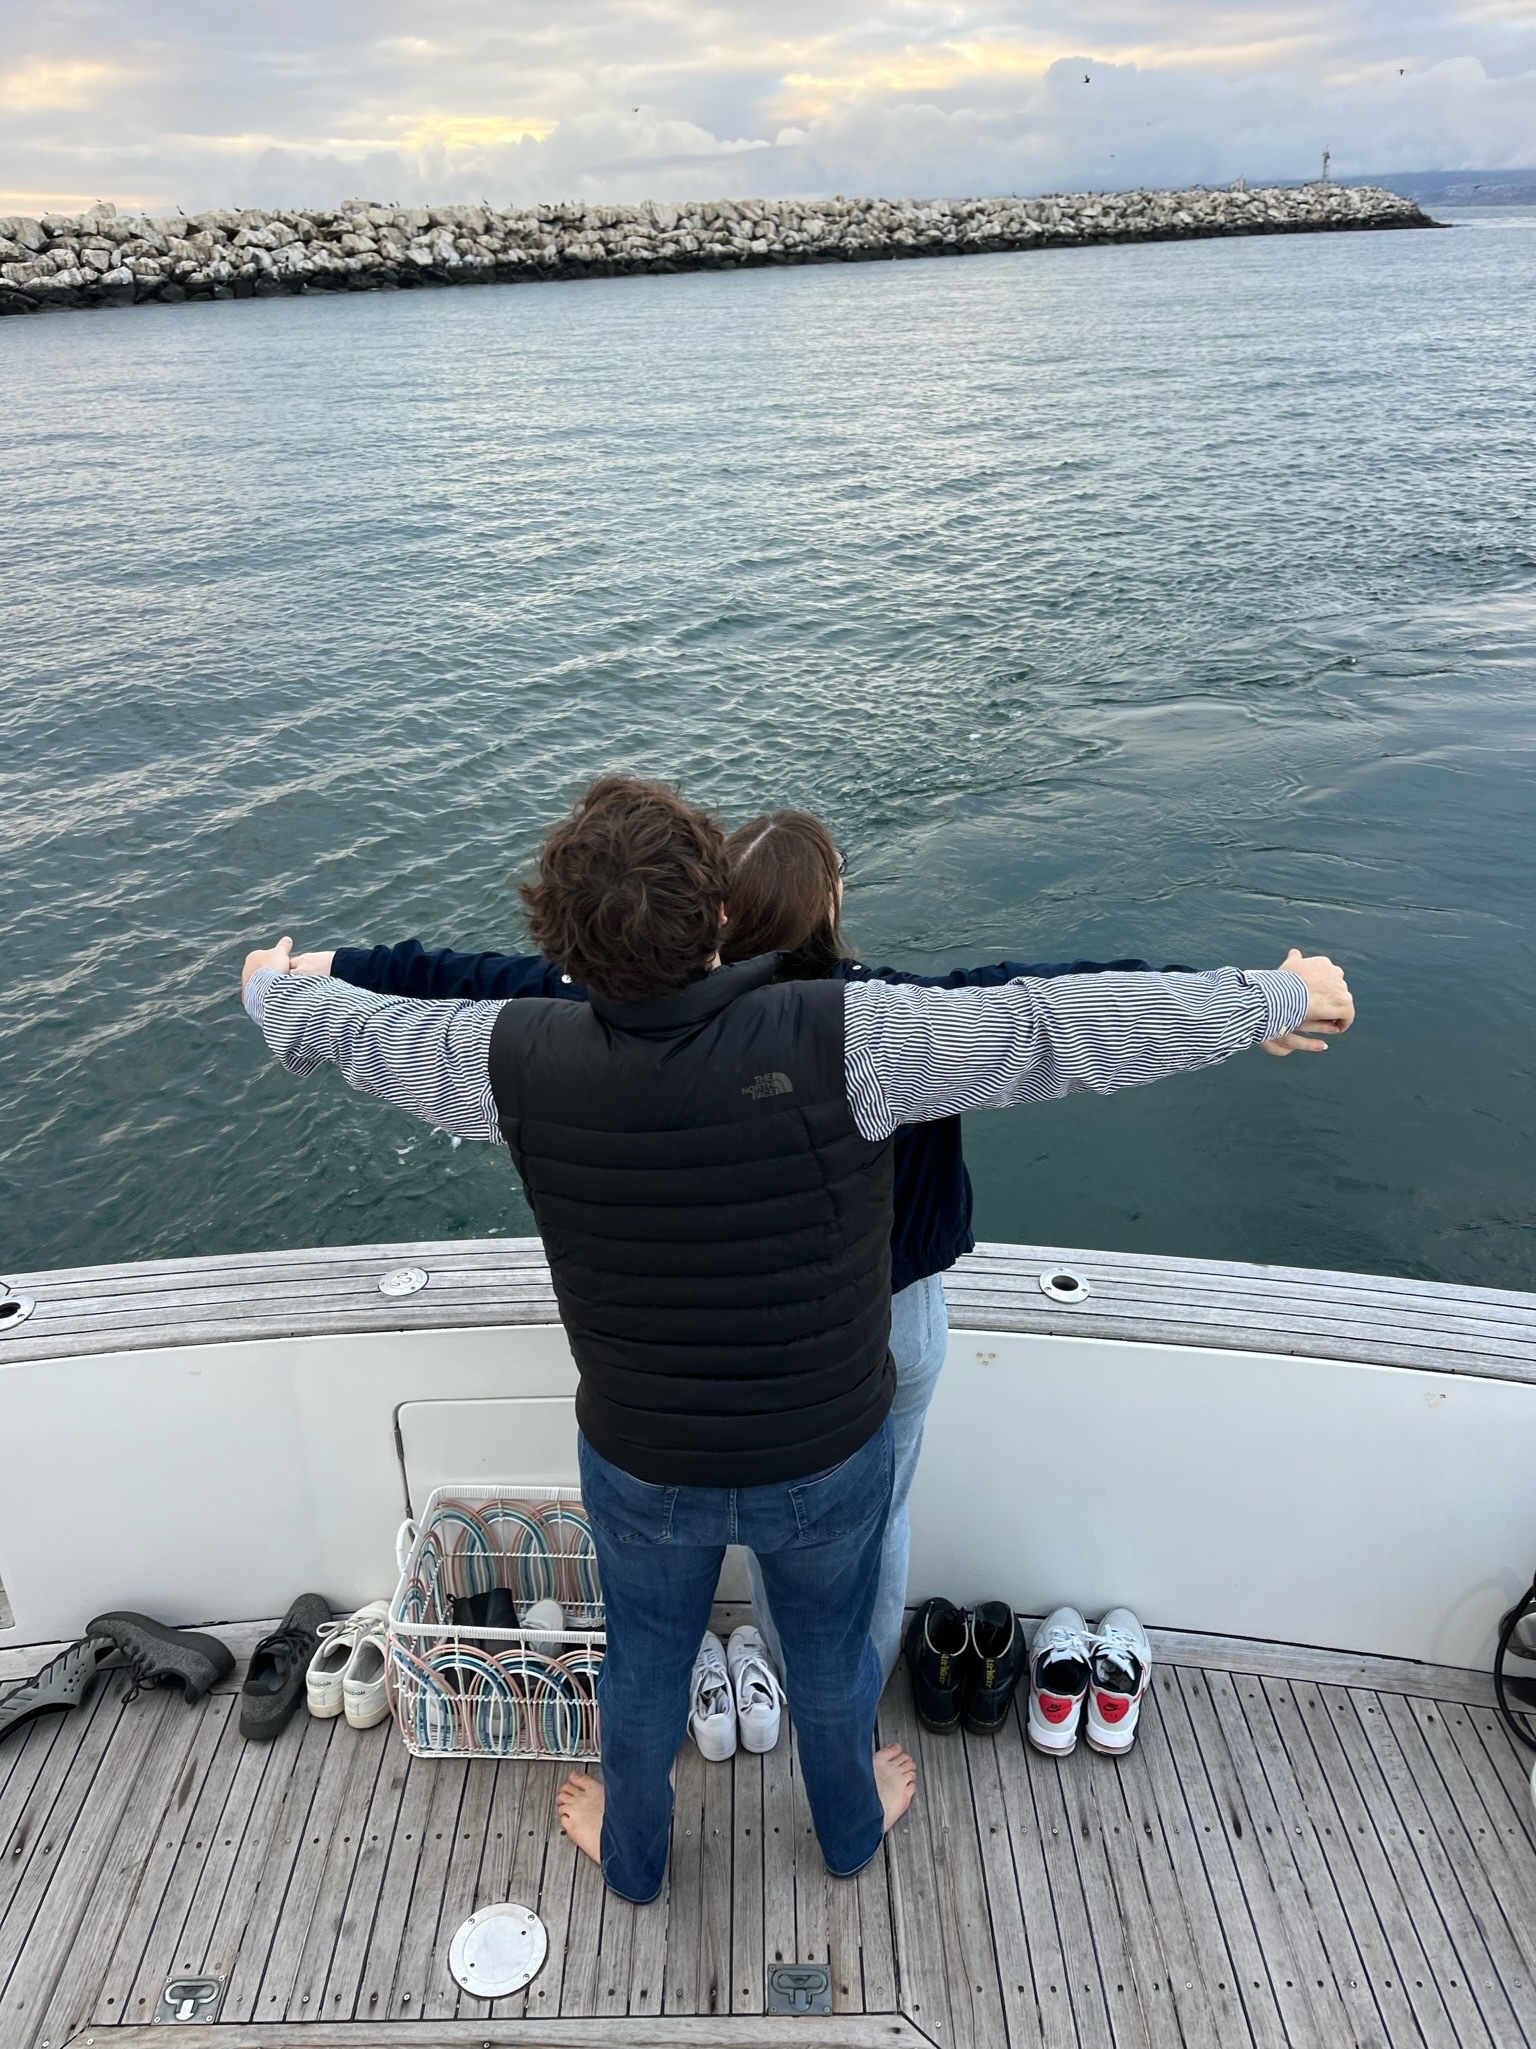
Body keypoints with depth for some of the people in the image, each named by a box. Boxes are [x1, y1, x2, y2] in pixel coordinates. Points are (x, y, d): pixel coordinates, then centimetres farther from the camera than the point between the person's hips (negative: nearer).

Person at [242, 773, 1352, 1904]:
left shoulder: (524, 1059, -22)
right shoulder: (842, 1040, -31)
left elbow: (349, 1026, -3)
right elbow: (1063, 1027, -26)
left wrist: (272, 987, 20)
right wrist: (1278, 995, -12)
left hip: (642, 1466, 1)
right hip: (828, 1458, -1)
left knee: (646, 1655, 30)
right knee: (831, 1649, 29)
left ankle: (633, 1852, 59)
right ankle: (852, 1829, 60)